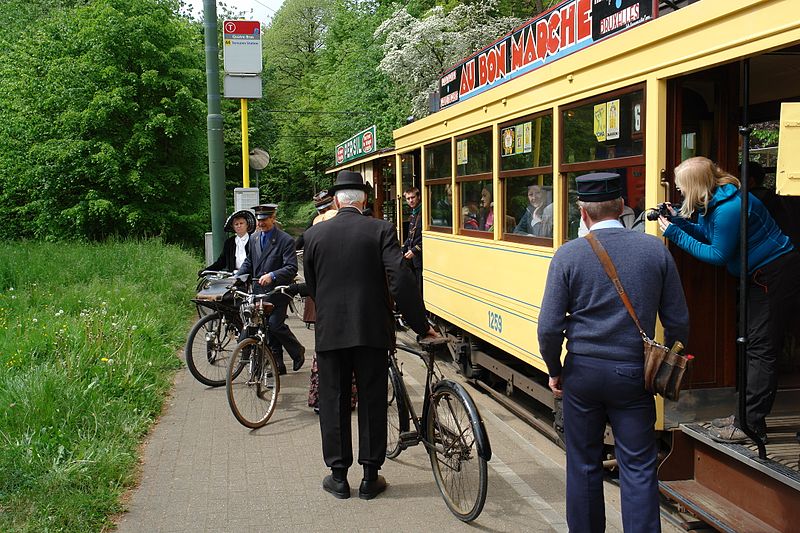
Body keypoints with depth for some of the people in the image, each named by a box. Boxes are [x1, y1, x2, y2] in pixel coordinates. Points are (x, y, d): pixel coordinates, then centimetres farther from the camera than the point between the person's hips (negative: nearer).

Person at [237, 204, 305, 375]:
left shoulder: (285, 240, -10)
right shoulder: (254, 238, 12)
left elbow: (291, 268, -17)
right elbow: (249, 262, 23)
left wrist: (272, 275, -30)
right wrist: (236, 276, 7)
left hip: (277, 291, -6)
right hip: (259, 290, 6)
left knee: (275, 324, -11)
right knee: (267, 326, 8)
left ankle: (298, 352, 15)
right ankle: (277, 364, 18)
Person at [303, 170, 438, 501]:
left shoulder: (315, 235, 2)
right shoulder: (380, 230, -5)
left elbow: (311, 286, 8)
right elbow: (401, 280, -13)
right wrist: (421, 325, -6)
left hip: (329, 331, 1)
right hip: (372, 330, -1)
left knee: (333, 403, 12)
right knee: (372, 403, 9)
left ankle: (338, 476, 19)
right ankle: (370, 478, 16)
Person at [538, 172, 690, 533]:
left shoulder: (568, 255, -9)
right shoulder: (656, 249, -3)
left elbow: (549, 327, -9)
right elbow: (678, 322, 1)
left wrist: (555, 371, 7)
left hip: (582, 371, 0)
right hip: (634, 375, 1)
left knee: (583, 464, 15)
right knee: (639, 468, 7)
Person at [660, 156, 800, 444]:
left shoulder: (729, 208, -25)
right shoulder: (714, 202, 5)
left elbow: (719, 255, -18)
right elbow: (710, 235, 15)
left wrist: (676, 235, -14)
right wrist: (679, 221, 4)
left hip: (777, 274, -10)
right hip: (763, 275, 10)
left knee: (761, 348, -9)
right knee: (756, 347, 13)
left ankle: (752, 425, -5)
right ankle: (749, 415, 20)